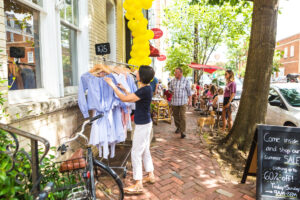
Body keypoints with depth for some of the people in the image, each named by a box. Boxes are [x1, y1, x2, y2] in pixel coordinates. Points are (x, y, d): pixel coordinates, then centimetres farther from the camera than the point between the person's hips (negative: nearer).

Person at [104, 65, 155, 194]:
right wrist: (124, 89, 15)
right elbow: (133, 98, 18)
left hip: (142, 125, -10)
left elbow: (124, 99, -20)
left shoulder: (145, 90, -23)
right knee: (145, 150, 20)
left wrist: (112, 85, -11)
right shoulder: (146, 88, 7)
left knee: (136, 153, -1)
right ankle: (150, 176, 35)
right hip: (145, 123, 10)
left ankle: (138, 185, 12)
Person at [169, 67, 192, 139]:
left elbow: (189, 92, 3)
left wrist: (190, 101, 0)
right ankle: (178, 127, 33)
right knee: (175, 116, 12)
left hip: (183, 102, -3)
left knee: (182, 117, -8)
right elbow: (170, 90, 16)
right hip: (174, 102, 4)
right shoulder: (172, 81, 6)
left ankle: (182, 131, -2)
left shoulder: (186, 81, -2)